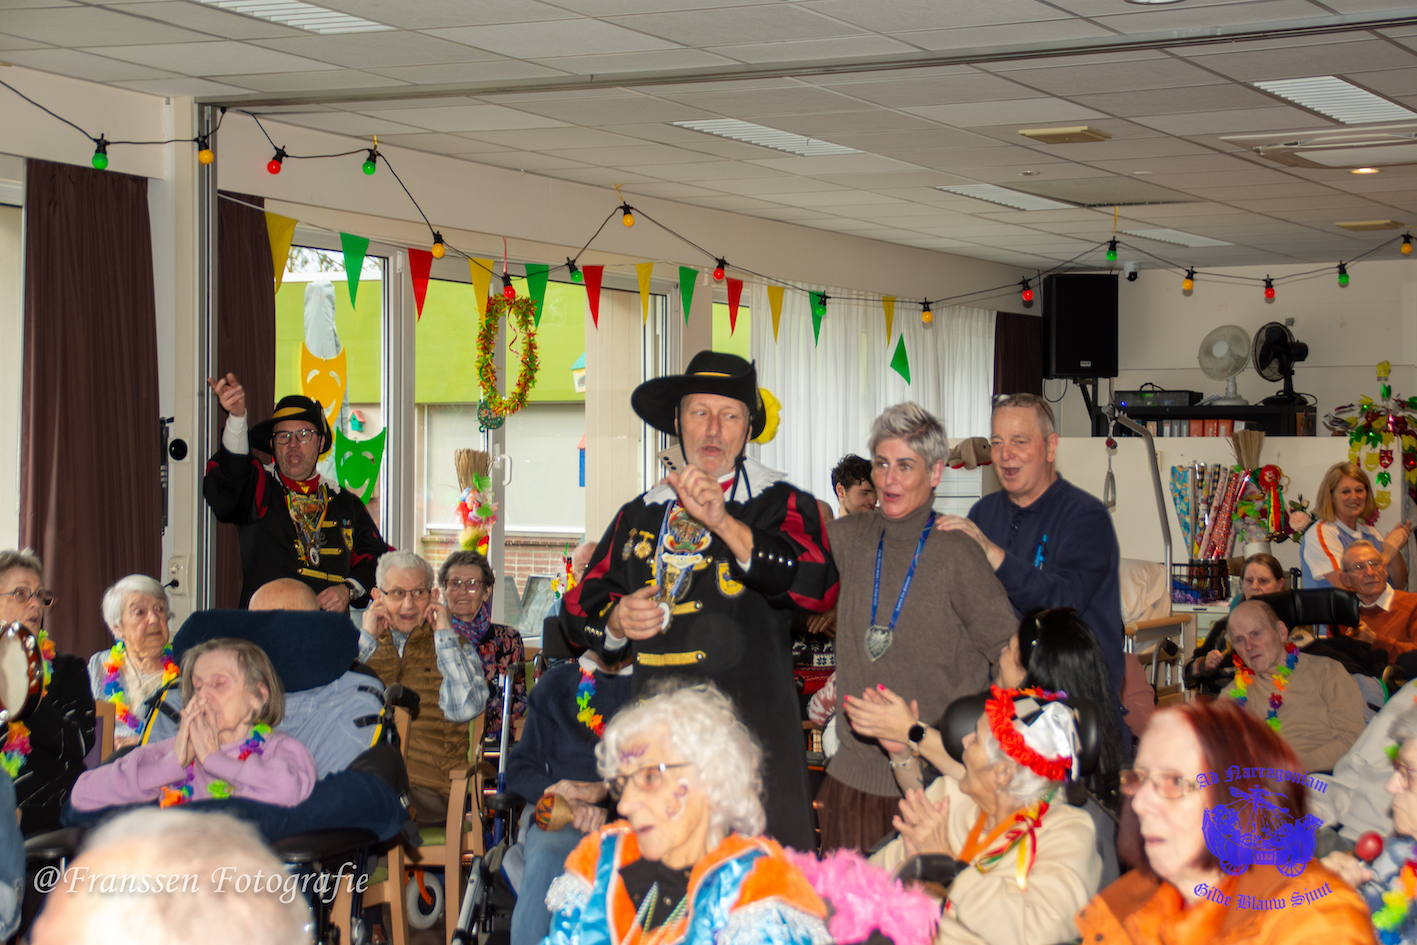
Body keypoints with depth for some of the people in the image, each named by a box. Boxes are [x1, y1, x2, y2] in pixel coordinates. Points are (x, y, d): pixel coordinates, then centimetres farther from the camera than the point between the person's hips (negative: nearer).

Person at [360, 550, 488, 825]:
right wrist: (366, 638, 6)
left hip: (427, 789, -2)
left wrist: (445, 635, 2)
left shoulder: (455, 650, 17)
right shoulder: (359, 646, 22)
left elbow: (465, 709, -5)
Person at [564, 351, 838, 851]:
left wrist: (725, 523, -25)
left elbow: (819, 588, -16)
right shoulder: (640, 515, 17)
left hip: (755, 732, -4)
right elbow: (581, 608, 22)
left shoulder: (781, 505, 4)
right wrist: (616, 621, -2)